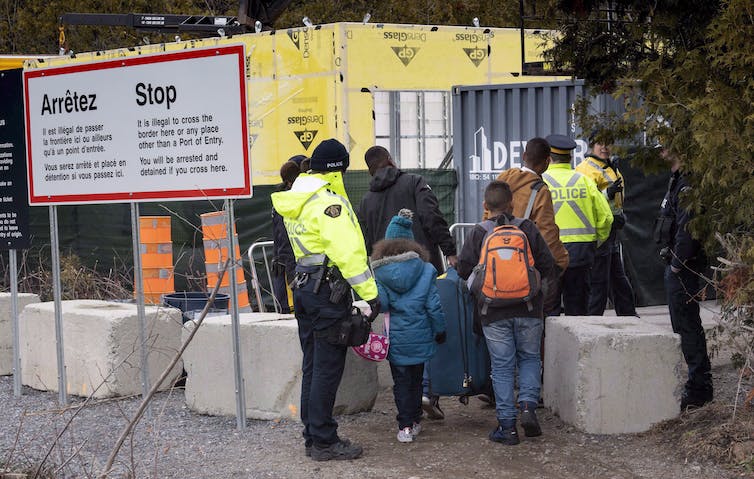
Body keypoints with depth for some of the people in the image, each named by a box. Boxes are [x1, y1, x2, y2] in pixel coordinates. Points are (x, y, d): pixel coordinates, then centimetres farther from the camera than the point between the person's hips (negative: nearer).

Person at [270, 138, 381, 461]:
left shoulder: (294, 202, 13)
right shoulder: (328, 201, -17)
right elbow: (348, 252, -22)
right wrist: (369, 293, -22)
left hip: (304, 284, 9)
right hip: (328, 289, -9)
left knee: (313, 365, 15)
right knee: (328, 367, -4)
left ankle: (312, 436, 21)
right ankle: (324, 441, 0)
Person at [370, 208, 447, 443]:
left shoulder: (380, 274, -6)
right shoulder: (425, 271, -4)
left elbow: (380, 304, -14)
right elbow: (434, 305, -3)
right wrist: (440, 331, 7)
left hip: (395, 339, -1)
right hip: (420, 336, 1)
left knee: (401, 382, 7)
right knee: (416, 379, 17)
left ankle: (405, 426, 1)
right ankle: (415, 421, 24)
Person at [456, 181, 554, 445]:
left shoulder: (477, 233, -2)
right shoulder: (527, 228, 0)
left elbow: (464, 269, -5)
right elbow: (547, 263, 1)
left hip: (494, 313, -1)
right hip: (528, 309, 1)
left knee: (502, 366, 4)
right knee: (529, 358, 17)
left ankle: (507, 424, 3)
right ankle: (528, 404, -4)